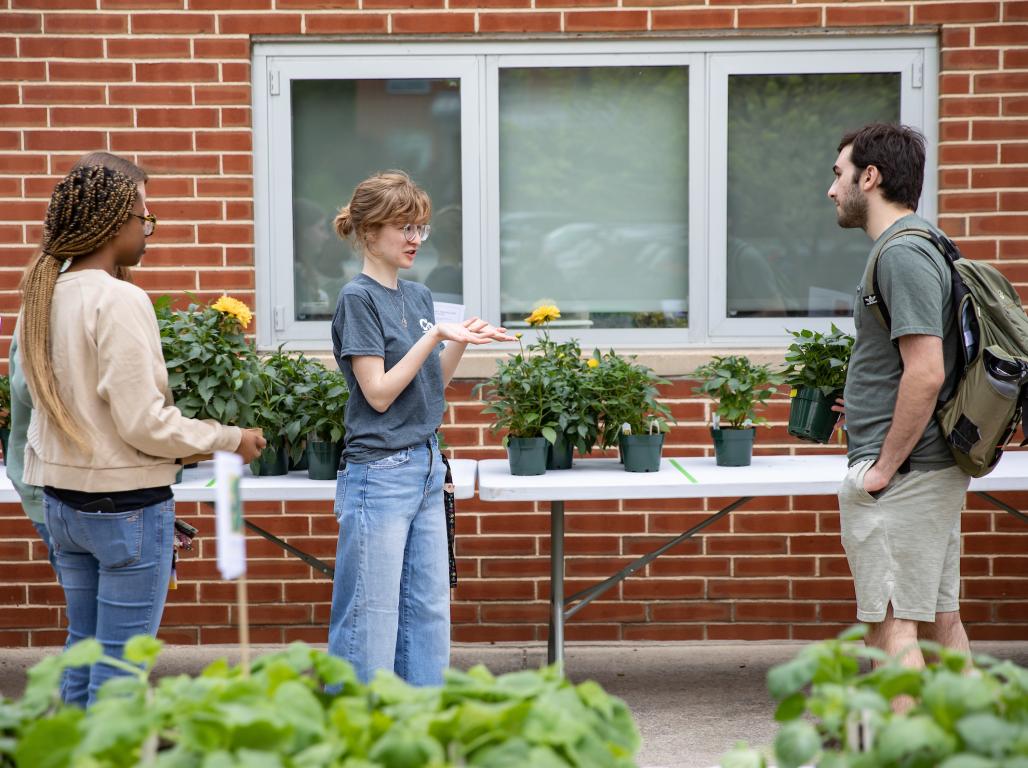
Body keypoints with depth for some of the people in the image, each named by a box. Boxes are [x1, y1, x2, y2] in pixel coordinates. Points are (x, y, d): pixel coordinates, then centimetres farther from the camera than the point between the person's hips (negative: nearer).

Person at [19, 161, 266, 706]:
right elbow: (144, 423, -19)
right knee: (121, 665, 0)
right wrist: (232, 439, -7)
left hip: (62, 498, 8)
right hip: (125, 503, -8)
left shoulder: (43, 296, 6)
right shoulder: (119, 301, -18)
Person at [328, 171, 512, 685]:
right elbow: (379, 393, -14)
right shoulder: (359, 298, -10)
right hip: (379, 473, -8)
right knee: (370, 619, -4)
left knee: (428, 611, 10)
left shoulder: (418, 296, 13)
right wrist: (436, 336, -19)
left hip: (426, 468, 8)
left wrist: (461, 342, 1)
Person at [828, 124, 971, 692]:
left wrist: (884, 467, -18)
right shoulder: (919, 245, 15)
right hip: (938, 468, 10)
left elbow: (925, 372, -23)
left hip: (902, 474, -10)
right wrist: (871, 406, 18)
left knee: (891, 624, -7)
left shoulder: (901, 253, -16)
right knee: (939, 619, 14)